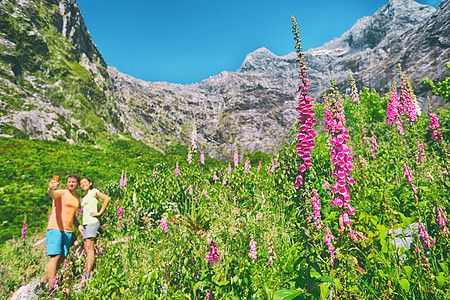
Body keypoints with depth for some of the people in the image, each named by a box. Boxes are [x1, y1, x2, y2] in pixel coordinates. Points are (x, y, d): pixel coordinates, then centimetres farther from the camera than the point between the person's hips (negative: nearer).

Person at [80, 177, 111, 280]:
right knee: (86, 248, 3)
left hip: (92, 222, -8)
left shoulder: (94, 191, 1)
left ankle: (88, 273, -13)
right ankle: (89, 271, 5)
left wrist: (99, 212, -12)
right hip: (85, 223, 8)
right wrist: (80, 226, 15)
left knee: (89, 247, -12)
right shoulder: (84, 198, 24)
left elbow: (107, 198, -12)